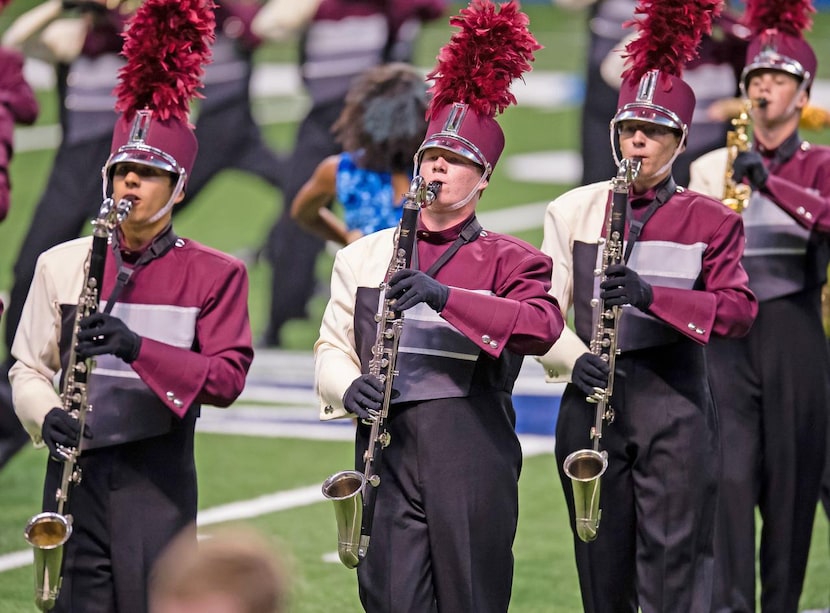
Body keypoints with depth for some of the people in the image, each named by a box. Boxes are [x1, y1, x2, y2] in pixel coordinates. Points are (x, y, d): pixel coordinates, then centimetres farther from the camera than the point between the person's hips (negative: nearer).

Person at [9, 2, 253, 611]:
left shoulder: (215, 274, 1)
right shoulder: (61, 265, 7)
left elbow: (228, 378, -8)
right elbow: (28, 368, 9)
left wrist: (137, 346, -22)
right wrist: (46, 417, -13)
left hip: (158, 479, -2)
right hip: (77, 471, 2)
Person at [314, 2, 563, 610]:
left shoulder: (509, 260, 4)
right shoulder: (365, 256, 14)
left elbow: (543, 326, -15)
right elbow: (333, 344, 13)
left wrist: (446, 296, -26)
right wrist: (347, 386, -10)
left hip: (474, 457, -2)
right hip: (388, 452, 2)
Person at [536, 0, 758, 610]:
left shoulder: (708, 219, 2)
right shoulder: (575, 210, 6)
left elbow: (739, 309, -6)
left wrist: (651, 294, -21)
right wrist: (574, 359, -17)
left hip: (676, 405, -2)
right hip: (593, 403, 2)